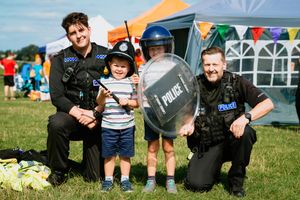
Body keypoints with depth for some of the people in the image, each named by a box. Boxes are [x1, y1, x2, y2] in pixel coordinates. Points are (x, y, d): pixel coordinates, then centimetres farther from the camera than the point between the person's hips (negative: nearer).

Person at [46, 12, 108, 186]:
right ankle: (59, 171, -11)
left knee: (95, 177, -3)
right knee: (56, 124, -37)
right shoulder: (61, 59, 0)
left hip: (98, 119, 0)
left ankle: (89, 159, 36)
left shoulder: (106, 56, 1)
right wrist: (80, 114, -20)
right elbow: (57, 96, -7)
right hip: (72, 113, 0)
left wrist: (96, 114, -18)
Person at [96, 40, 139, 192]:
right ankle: (108, 179, 21)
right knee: (109, 155, 8)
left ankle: (125, 179, 22)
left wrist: (128, 102, -14)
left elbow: (137, 102, 4)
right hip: (108, 125, 0)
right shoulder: (105, 82, 0)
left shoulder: (131, 83, 1)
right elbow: (99, 104, -1)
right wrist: (102, 96, -21)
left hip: (127, 126, 0)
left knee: (125, 155, 9)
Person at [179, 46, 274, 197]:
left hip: (231, 139, -1)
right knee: (196, 184, -19)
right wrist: (188, 126, -16)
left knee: (245, 132, -35)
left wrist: (246, 117, -32)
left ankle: (236, 178, -9)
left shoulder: (236, 82, -9)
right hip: (206, 145, 1)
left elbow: (268, 104, -15)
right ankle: (214, 167, 20)